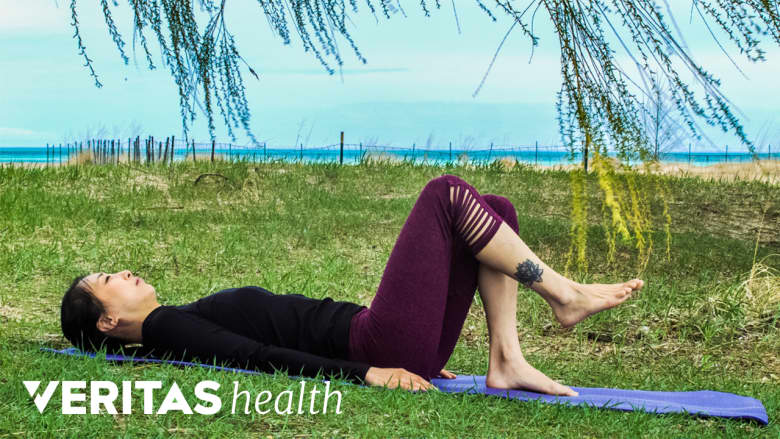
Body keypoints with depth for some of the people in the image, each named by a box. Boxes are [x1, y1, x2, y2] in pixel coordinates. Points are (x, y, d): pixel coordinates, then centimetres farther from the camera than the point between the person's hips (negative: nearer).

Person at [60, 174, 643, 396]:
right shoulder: (166, 328, -3)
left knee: (497, 210, 4)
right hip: (382, 345, -9)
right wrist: (367, 373, -27)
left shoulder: (186, 321, 25)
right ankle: (566, 295, -6)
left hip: (382, 341, 9)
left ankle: (507, 363, -4)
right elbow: (259, 356, -17)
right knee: (447, 192, -11)